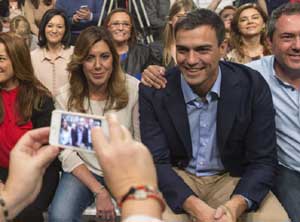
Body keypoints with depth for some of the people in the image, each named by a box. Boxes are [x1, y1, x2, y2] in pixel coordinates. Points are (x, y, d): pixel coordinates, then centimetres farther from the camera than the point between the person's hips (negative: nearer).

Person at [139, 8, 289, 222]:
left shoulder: (252, 86, -12)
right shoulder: (153, 91, -12)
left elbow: (263, 161, -10)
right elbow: (157, 161, -12)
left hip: (233, 179, 1)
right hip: (176, 180, -1)